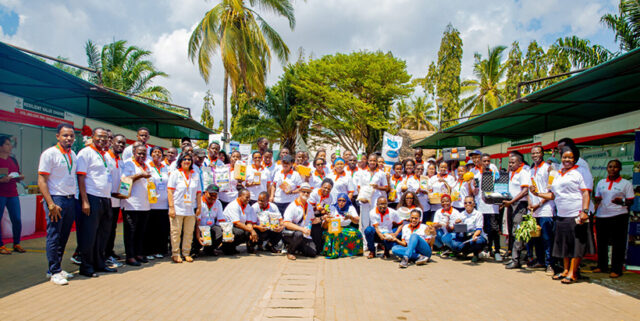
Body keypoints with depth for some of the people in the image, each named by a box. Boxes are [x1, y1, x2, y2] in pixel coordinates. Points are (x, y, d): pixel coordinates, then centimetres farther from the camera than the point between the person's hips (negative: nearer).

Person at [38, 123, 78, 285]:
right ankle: (54, 272, 9)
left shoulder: (73, 154, 12)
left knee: (64, 237, 12)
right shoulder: (49, 153, -7)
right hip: (56, 200, -6)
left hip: (71, 200, 6)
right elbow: (41, 180, -11)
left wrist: (76, 199, 9)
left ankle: (57, 269, 23)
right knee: (54, 237, 0)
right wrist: (51, 204, -18)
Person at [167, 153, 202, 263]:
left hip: (191, 209, 3)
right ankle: (175, 254, 10)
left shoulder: (195, 175, 14)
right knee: (176, 232, 0)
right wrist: (171, 207, -11)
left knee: (189, 232, 5)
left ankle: (186, 253, 14)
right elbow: (170, 191, -3)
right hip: (177, 209, -3)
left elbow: (198, 192, 14)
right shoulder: (175, 174, 4)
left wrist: (199, 207, 8)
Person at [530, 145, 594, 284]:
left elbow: (585, 193, -8)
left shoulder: (578, 173, -2)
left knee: (576, 245, -2)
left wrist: (585, 211, -18)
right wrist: (537, 194, 7)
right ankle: (565, 270, 20)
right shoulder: (558, 176, 16)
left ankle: (572, 273, 2)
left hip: (576, 216, -6)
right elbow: (553, 195, 20)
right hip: (561, 216, 6)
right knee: (564, 244, 11)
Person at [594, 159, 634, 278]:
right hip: (601, 216, 4)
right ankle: (602, 266, 24)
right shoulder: (601, 183, 14)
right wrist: (597, 201, -1)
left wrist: (622, 202, -22)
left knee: (618, 244, -1)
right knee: (601, 242, 10)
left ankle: (616, 269, 6)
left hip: (618, 216, -4)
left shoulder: (626, 184, 2)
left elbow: (631, 201, -1)